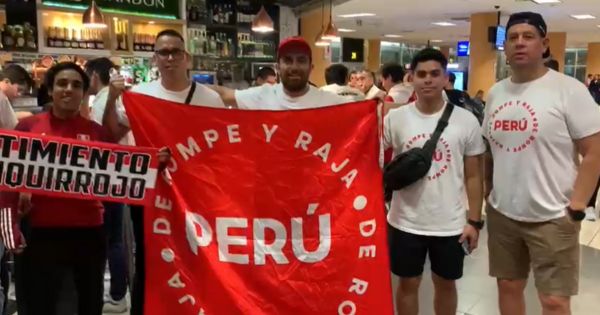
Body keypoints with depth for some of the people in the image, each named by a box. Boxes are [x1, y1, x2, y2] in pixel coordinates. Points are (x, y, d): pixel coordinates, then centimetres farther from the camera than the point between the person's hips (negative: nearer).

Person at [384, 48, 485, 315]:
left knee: (446, 283, 18)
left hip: (451, 223, 0)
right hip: (406, 221, 0)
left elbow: (473, 176, 0)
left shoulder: (466, 121, -4)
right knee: (408, 283, 15)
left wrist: (474, 221, -2)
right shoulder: (395, 118, -5)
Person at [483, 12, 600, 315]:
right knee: (508, 287, 17)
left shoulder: (568, 89, -10)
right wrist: (486, 193, 11)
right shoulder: (495, 93, 7)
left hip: (552, 217, -5)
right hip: (501, 213, 5)